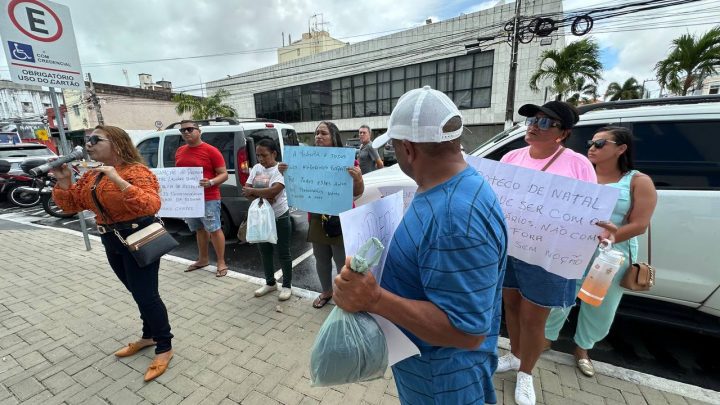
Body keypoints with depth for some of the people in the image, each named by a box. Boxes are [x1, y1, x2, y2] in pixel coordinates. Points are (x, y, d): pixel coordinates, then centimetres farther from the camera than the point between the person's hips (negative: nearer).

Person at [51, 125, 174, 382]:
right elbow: (70, 205, 12)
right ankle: (149, 336, 37)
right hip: (111, 241, 9)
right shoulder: (91, 176, 10)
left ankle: (164, 347, 13)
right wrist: (63, 181, -3)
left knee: (146, 295, -3)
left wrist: (118, 181, -36)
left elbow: (151, 206, -32)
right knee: (138, 293, 20)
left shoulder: (137, 171, -18)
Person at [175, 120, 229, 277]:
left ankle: (221, 263, 6)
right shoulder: (179, 151, 12)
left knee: (214, 230, -3)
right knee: (199, 229, 17)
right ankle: (203, 259, 31)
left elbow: (224, 174, -10)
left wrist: (211, 182, -28)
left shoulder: (211, 151, -9)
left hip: (208, 199, -7)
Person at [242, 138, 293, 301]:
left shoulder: (281, 169, -14)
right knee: (264, 251, 17)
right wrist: (261, 197, -18)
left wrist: (253, 191, -14)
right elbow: (246, 191, 0)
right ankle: (270, 283, 35)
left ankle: (287, 286, 22)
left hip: (280, 217, -6)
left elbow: (273, 191, -27)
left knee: (283, 253, 6)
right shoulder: (256, 168, 4)